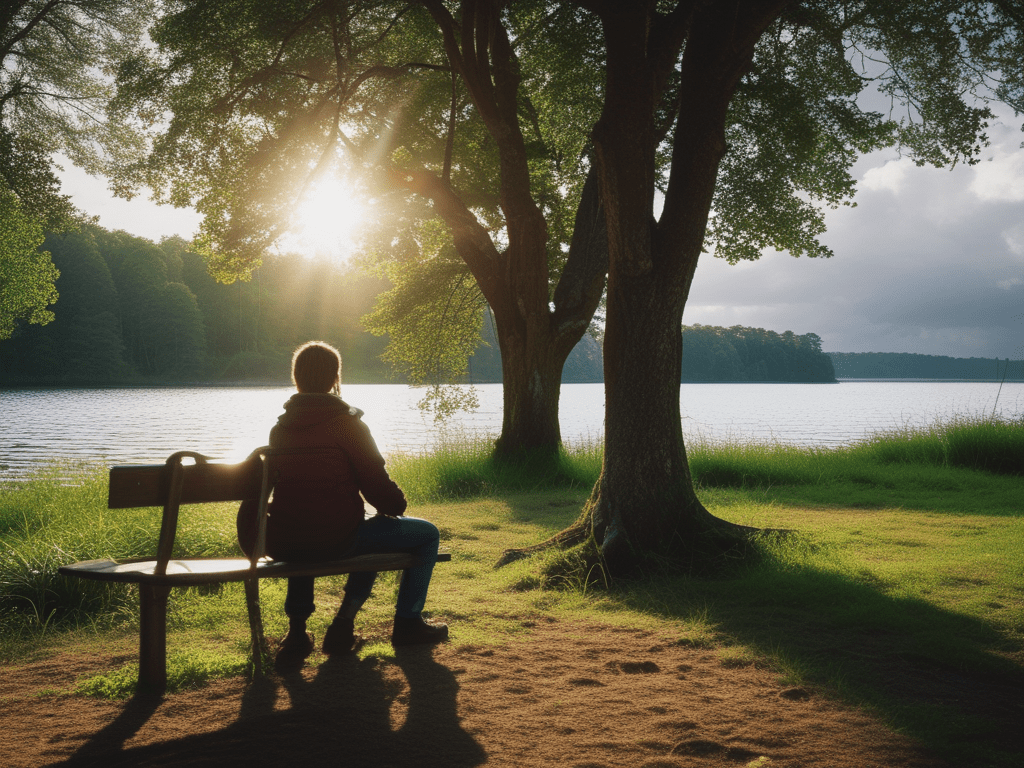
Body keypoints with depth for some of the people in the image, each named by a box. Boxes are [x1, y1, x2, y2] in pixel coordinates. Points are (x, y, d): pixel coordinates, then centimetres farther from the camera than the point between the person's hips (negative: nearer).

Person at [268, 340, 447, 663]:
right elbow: (375, 483, -10)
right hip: (335, 539, -6)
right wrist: (396, 505, 14)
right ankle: (407, 622, 18)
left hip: (284, 544, 6)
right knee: (427, 533, 11)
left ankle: (296, 627, 31)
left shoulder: (279, 428, 8)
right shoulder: (347, 422, -10)